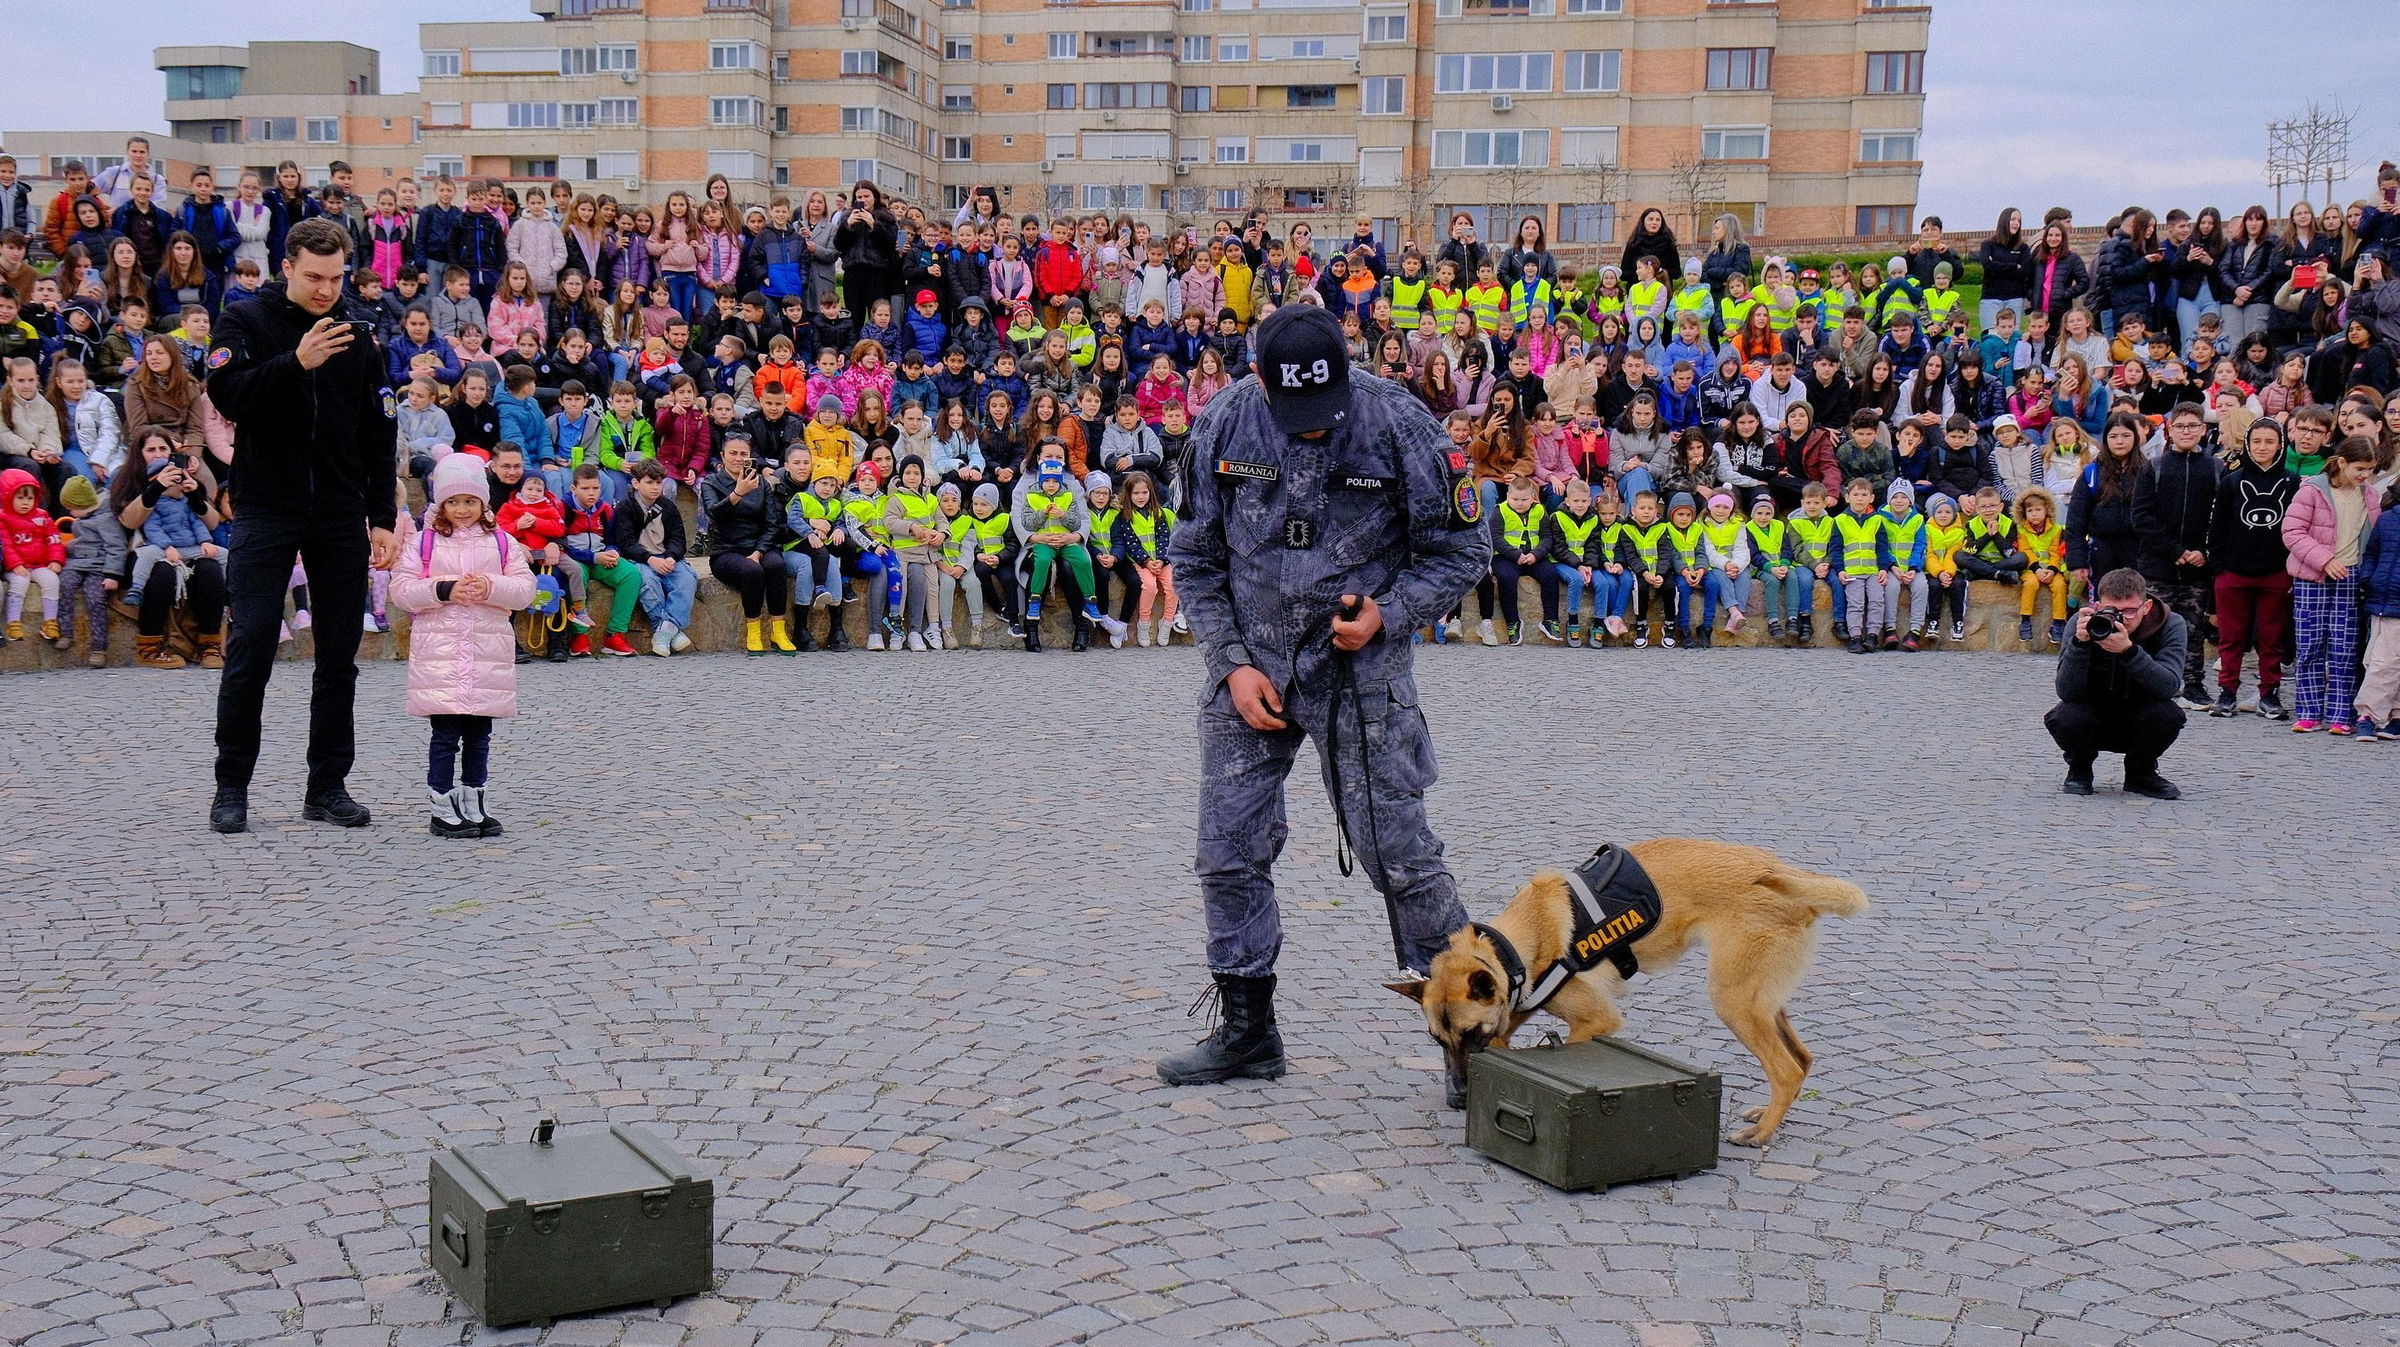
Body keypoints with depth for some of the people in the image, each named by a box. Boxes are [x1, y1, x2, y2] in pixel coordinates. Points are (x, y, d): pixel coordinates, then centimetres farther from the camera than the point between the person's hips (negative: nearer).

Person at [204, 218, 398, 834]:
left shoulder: (357, 333, 10)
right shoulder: (246, 321, 1)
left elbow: (378, 434, 11)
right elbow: (226, 395, -15)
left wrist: (382, 518, 6)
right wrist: (295, 362, -26)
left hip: (341, 518, 3)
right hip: (265, 512, -3)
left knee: (339, 655, 5)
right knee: (250, 649, -4)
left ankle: (328, 785, 13)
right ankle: (232, 786, 7)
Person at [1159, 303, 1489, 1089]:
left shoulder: (1398, 425, -12)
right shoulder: (1223, 426, -5)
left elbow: (1461, 550, -3)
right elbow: (1194, 558, 5)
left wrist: (1386, 617, -17)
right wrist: (1231, 663, -3)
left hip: (1360, 671, -3)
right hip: (1252, 671, 3)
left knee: (1399, 854, -3)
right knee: (1230, 852, 5)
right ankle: (1248, 1031, 21)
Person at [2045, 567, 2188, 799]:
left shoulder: (2170, 625, -17)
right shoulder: (2084, 623, -18)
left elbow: (2170, 686, -32)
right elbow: (2067, 692, -26)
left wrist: (2128, 650, -45)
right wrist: (2080, 642, -39)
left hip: (2141, 726, 1)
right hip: (2091, 719, -1)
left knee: (2169, 715, -31)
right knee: (2066, 717, -33)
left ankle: (2141, 773, 2)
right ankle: (2079, 770, 3)